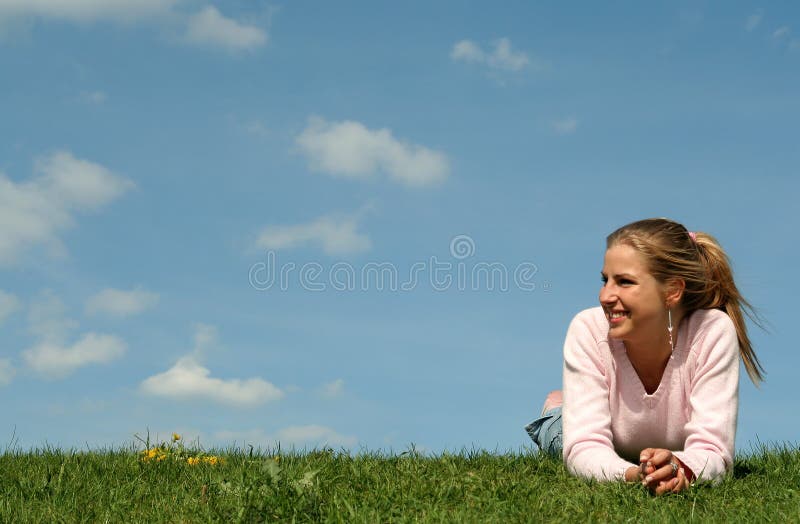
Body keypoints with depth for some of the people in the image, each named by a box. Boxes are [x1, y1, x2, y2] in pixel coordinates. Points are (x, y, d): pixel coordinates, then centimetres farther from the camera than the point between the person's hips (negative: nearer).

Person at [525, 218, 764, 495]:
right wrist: (633, 475, -58)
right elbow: (584, 446, -36)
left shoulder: (713, 333, -33)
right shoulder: (588, 331, -31)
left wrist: (680, 468, -61)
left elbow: (712, 450, -36)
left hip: (678, 456, 2)